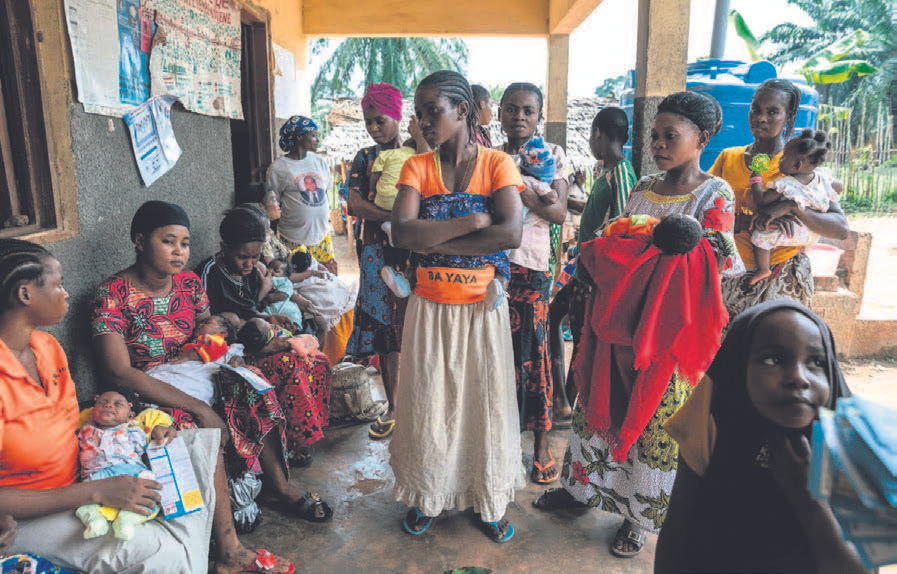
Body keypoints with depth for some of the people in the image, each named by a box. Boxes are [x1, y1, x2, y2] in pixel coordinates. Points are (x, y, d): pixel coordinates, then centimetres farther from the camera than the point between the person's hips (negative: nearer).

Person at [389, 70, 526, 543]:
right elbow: (402, 232, -17)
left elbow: (510, 235, -20)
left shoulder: (498, 164, -4)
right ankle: (425, 495, 33)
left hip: (482, 306, -1)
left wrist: (436, 241, -19)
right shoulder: (417, 167, 0)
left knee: (484, 402, 10)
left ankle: (489, 500, 32)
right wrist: (473, 221, -19)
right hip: (431, 306, 1)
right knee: (427, 402, 11)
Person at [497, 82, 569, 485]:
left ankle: (541, 441, 13)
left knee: (532, 349, -1)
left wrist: (523, 192, -18)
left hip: (532, 263, -2)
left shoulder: (552, 155, 7)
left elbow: (559, 214, -3)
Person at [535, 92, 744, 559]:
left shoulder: (714, 195, -7)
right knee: (601, 402, 15)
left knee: (654, 419, 7)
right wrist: (593, 267, -4)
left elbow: (714, 265, -15)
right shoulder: (642, 189, 9)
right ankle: (584, 485, 36)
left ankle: (640, 514, 27)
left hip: (669, 332, -5)